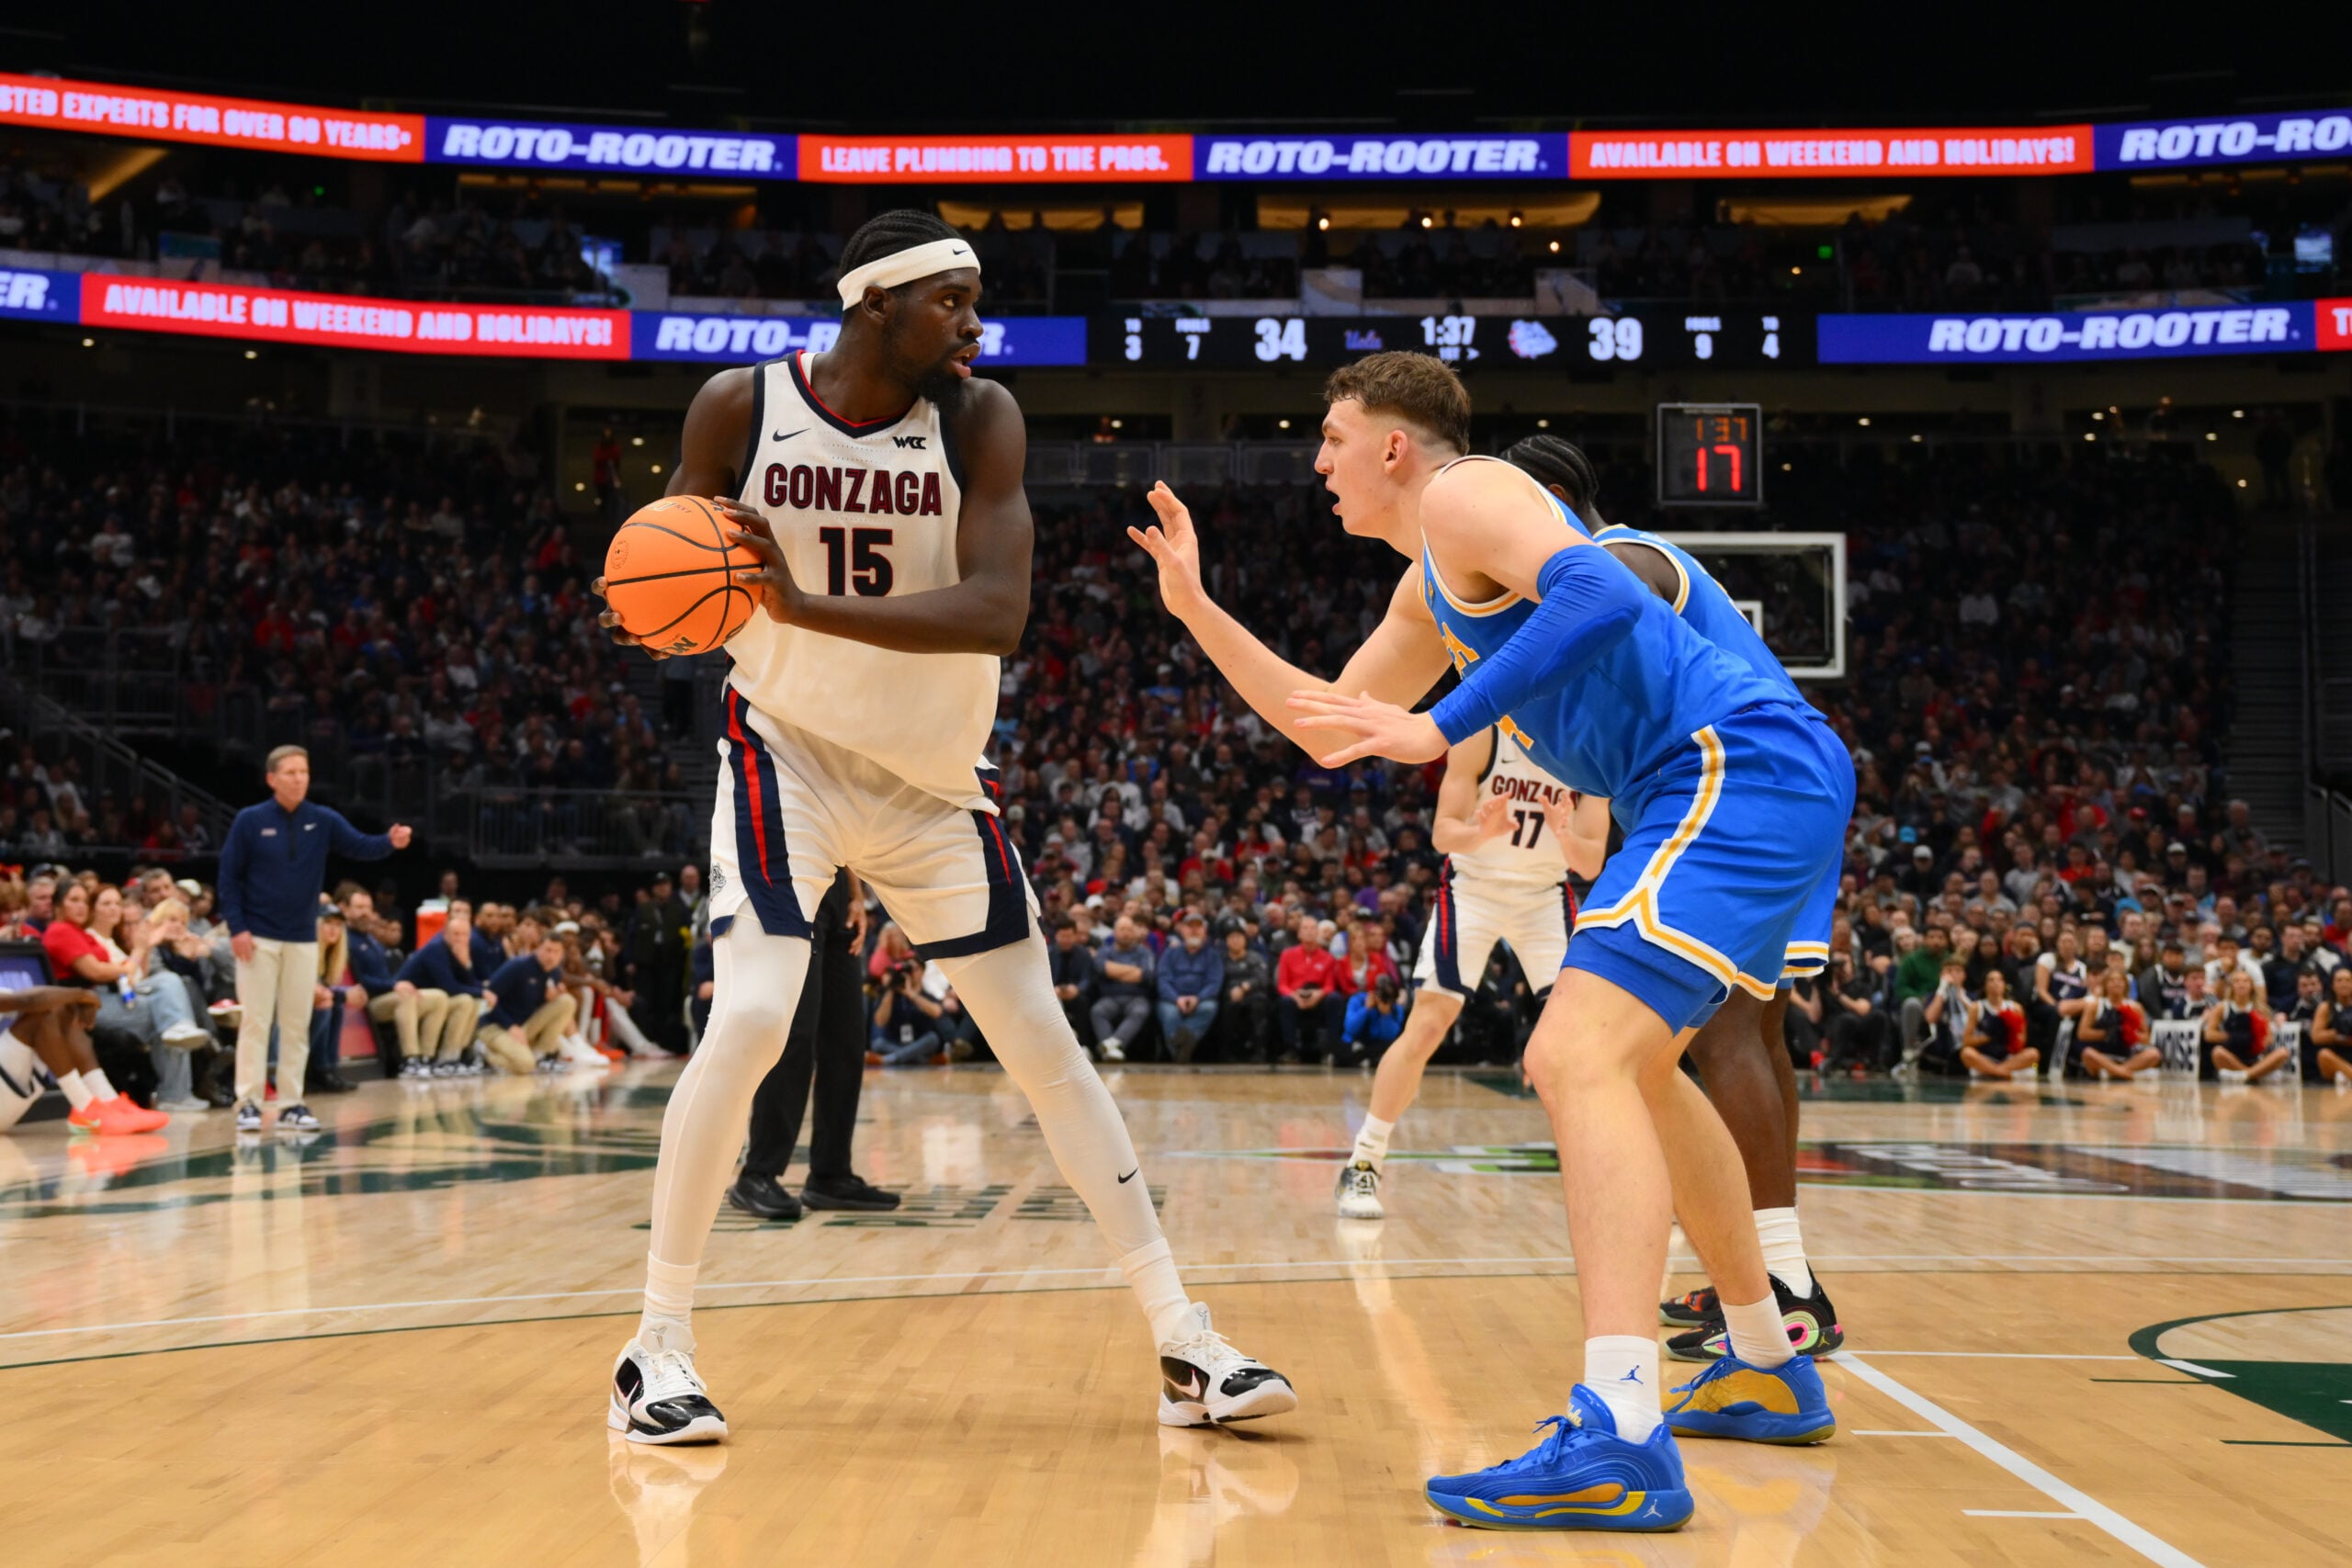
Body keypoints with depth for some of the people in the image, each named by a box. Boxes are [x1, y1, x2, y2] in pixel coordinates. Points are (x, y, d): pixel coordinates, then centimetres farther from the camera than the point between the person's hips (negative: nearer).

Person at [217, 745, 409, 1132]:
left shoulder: (323, 820, 2)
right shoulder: (250, 821, -5)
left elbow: (359, 846, -10)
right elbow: (229, 876, -4)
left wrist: (390, 841, -32)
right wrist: (236, 927, -12)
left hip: (303, 939, 3)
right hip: (258, 938, -3)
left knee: (297, 1024, 6)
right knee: (255, 1021, -3)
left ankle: (291, 1104, 12)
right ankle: (248, 1103, 0)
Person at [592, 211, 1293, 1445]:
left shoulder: (980, 419, -12)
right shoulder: (740, 407, -11)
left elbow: (997, 613, -25)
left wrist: (807, 607, -36)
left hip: (936, 778, 2)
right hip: (788, 752, -2)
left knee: (1044, 1045, 2)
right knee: (748, 1023, -20)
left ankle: (1185, 1345, 7)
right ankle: (658, 1349, -6)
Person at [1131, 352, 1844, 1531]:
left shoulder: (1464, 495, -6)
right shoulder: (1430, 590, 25)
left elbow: (1602, 596, -25)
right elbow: (1331, 731, 33)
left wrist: (1441, 729, -25)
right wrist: (1195, 607, 29)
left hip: (1744, 772, -11)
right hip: (1729, 787, 11)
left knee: (1578, 1057, -24)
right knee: (1635, 1064, 26)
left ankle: (1619, 1441, -35)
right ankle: (1767, 1371, 36)